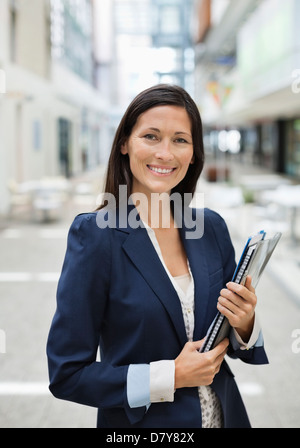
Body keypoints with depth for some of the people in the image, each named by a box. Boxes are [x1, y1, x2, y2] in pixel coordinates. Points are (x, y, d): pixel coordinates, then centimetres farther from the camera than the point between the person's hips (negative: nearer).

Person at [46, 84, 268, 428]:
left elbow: (230, 344, 5)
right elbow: (66, 374, -16)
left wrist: (244, 325, -15)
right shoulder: (94, 235, -17)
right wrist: (170, 376, -21)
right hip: (140, 421, -4)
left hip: (224, 414, 5)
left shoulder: (211, 227, -4)